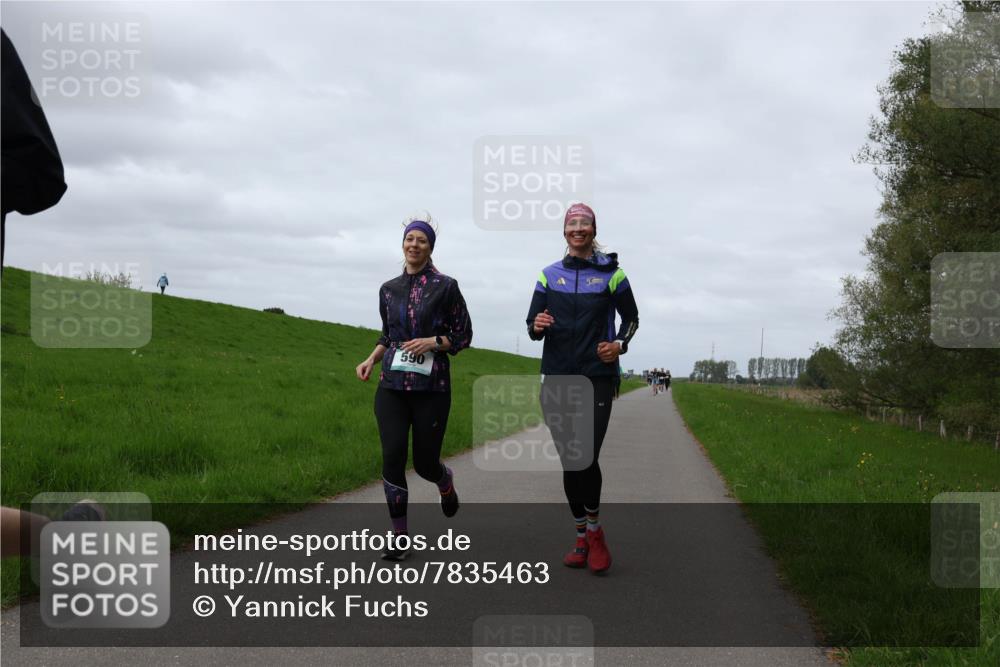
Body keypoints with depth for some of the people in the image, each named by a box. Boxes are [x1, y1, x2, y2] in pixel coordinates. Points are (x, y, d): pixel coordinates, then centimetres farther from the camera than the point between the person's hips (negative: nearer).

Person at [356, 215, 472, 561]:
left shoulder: (445, 286, -1)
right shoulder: (388, 289, 10)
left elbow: (463, 335, 2)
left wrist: (433, 342, -14)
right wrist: (371, 358, 4)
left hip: (431, 387, -3)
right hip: (392, 385, 3)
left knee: (425, 461, 2)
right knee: (393, 456, -11)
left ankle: (446, 481, 41)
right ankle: (400, 537, 0)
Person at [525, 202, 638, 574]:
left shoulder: (610, 273, 3)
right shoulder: (550, 275, 9)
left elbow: (631, 317, 12)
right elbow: (532, 324, 8)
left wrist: (620, 344, -7)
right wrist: (537, 327, -15)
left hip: (597, 378, -3)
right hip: (557, 379, 3)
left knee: (586, 457, -13)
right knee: (569, 460, 5)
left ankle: (594, 532, 8)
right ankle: (581, 537, 17)